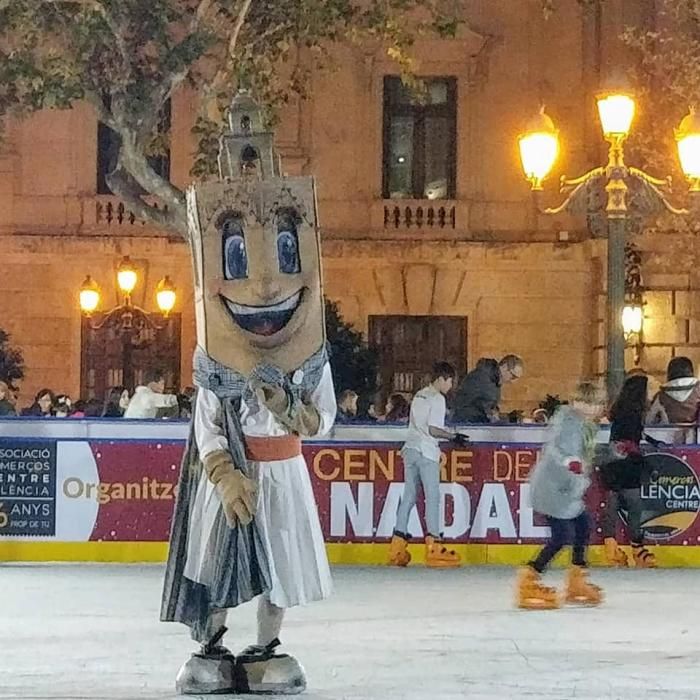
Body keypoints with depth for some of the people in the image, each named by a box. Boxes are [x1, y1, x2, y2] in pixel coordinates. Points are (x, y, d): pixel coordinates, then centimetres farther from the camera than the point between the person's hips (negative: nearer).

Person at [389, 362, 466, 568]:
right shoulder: (437, 399, -8)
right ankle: (433, 545, -8)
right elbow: (433, 430, -15)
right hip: (426, 452, -7)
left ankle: (397, 545, 3)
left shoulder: (419, 396, 17)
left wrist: (446, 432, 19)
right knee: (432, 496, -4)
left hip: (410, 448, 7)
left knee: (409, 495, 8)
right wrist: (452, 435, -2)